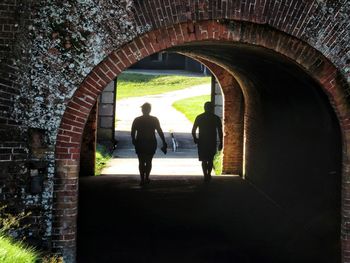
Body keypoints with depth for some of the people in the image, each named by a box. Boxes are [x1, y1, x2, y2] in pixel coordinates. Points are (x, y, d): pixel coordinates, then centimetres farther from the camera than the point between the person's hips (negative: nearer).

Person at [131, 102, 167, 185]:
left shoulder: (137, 120, -2)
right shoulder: (154, 120, -6)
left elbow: (132, 133, 1)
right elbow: (160, 132, -6)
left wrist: (134, 141, 16)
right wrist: (164, 143, 0)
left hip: (140, 144, 0)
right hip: (151, 143, 0)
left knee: (141, 162, 8)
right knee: (149, 161, 15)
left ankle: (142, 179, 2)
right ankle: (146, 178, 17)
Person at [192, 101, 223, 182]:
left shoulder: (199, 117, -1)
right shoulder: (216, 118, -2)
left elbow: (193, 131, -1)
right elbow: (220, 132, -3)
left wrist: (195, 139, 14)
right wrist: (220, 143, 3)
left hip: (202, 142, 0)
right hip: (212, 142, 0)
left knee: (204, 160, 5)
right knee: (210, 159, 16)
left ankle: (206, 176, -5)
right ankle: (208, 175, 16)